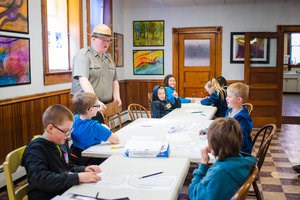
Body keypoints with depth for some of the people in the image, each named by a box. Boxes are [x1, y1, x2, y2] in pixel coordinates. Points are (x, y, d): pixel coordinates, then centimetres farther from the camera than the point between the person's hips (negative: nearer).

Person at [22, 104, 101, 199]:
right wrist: (77, 177, -30)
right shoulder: (35, 149, -14)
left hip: (66, 192, 7)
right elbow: (40, 179, -28)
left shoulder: (61, 144, 10)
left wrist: (83, 169, 4)